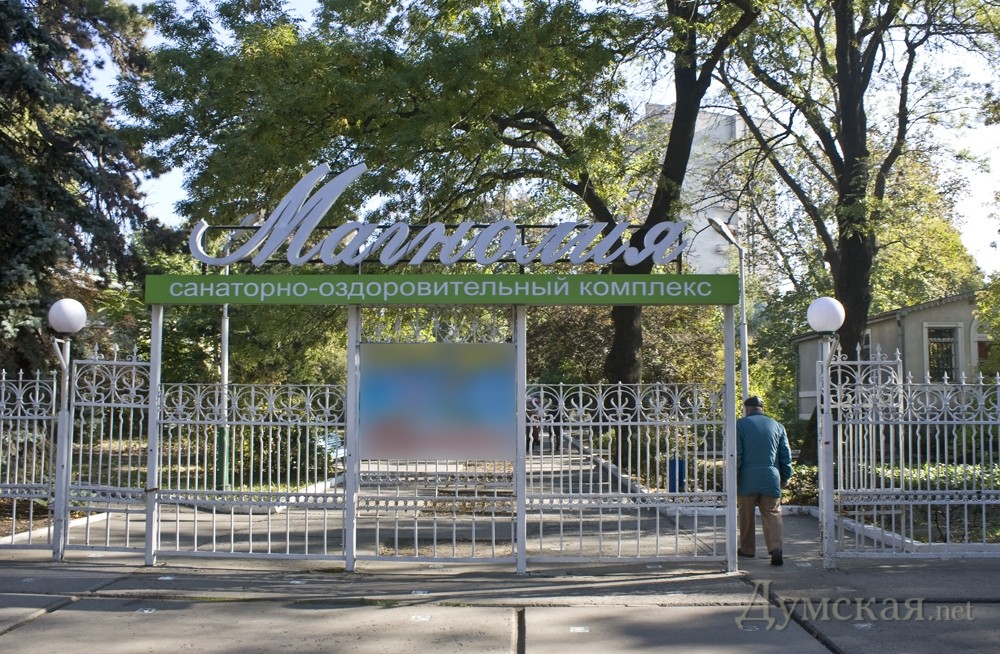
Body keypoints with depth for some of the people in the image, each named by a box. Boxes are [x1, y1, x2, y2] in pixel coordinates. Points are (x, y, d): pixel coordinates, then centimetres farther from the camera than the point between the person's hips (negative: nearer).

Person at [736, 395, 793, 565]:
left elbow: (736, 455, -6)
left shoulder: (740, 424, 0)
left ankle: (747, 549, 22)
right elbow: (786, 455, 11)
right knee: (772, 515, 1)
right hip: (771, 480, 2)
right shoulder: (777, 426, 11)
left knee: (746, 516, 12)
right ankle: (775, 548, -18)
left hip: (747, 480, -2)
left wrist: (733, 479, -1)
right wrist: (785, 478, 20)